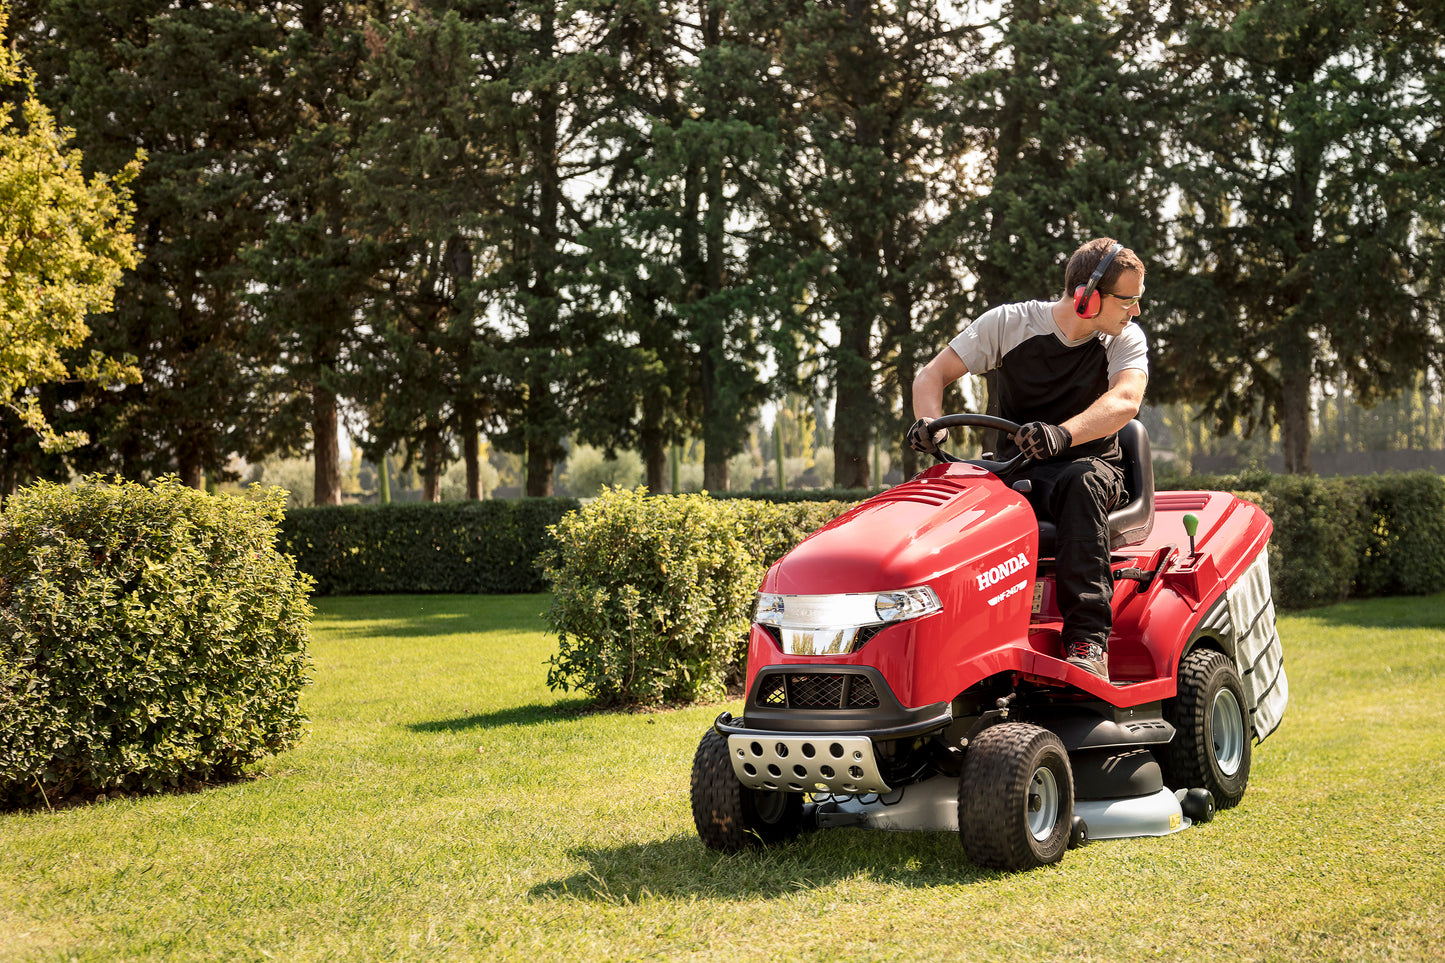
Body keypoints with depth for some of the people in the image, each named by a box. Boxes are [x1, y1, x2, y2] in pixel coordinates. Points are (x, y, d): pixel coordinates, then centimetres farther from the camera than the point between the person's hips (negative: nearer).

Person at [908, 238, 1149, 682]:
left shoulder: (1125, 339, -1)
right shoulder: (1010, 323, -1)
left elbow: (1125, 400, -23)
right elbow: (932, 374, -2)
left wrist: (1062, 433, -43)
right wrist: (929, 422, -26)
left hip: (1088, 465, -1)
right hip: (1015, 471, 1)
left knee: (1080, 482, -38)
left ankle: (1088, 640, -44)